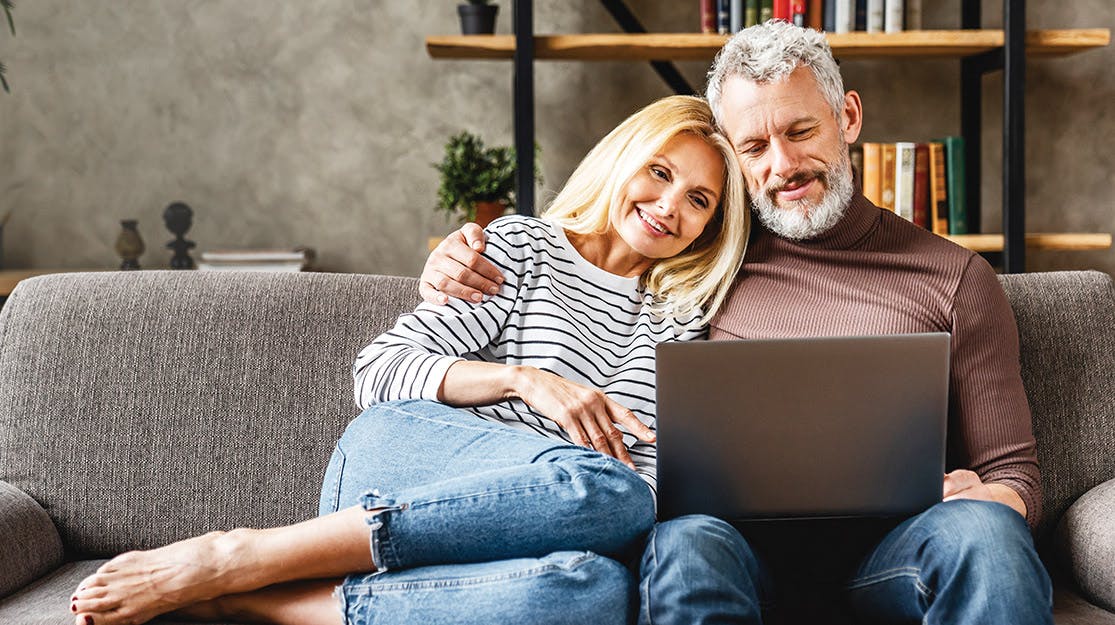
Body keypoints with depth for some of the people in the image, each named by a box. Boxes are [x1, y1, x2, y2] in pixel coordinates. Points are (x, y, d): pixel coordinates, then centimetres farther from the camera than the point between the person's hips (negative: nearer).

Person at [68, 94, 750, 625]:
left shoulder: (680, 319, 20)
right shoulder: (525, 246, 11)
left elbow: (648, 465, 10)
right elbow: (378, 370, 2)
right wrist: (521, 379, -10)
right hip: (397, 453, -2)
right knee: (610, 491, -35)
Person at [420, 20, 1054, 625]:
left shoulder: (957, 278, 15)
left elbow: (1013, 471, 15)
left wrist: (987, 499, -11)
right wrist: (454, 276, 8)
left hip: (883, 539, 0)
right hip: (738, 526, 0)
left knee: (983, 529, -34)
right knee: (687, 540, -35)